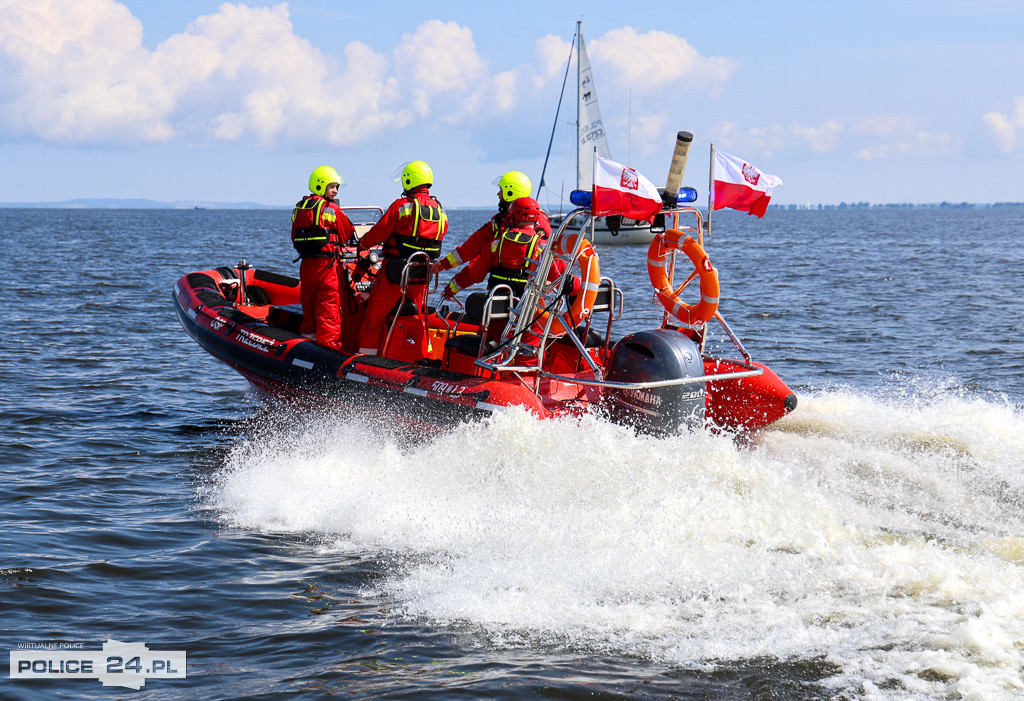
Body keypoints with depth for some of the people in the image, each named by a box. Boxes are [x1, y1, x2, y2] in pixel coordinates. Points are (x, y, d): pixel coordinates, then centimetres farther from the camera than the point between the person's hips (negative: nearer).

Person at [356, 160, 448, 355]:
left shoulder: (401, 206, -13)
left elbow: (379, 232, -9)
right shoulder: (440, 211, 4)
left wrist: (362, 244, 9)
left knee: (376, 314, 4)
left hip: (395, 272, -5)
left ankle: (367, 351, 4)